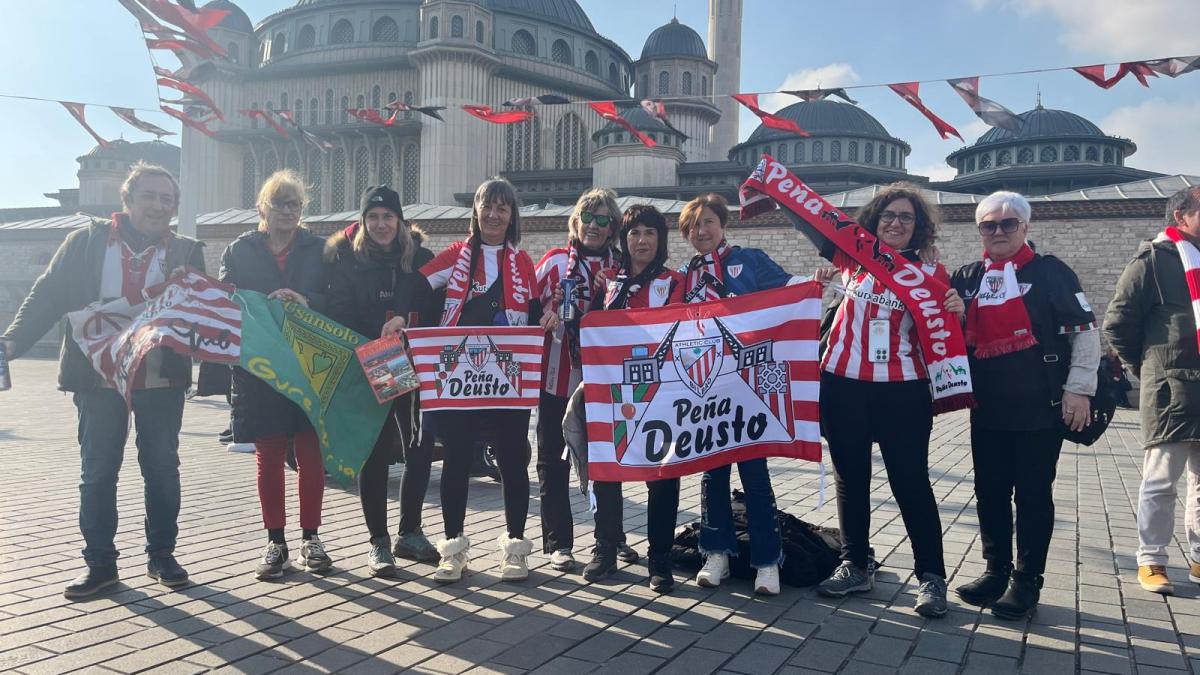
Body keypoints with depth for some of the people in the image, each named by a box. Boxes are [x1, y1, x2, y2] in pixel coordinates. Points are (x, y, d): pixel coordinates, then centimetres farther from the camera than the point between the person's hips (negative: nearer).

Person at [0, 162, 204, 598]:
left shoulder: (186, 252, 5)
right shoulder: (88, 242, 3)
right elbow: (48, 296, -1)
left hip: (162, 381, 1)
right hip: (98, 379, 0)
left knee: (162, 469, 8)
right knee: (97, 472, 7)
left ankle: (161, 554, 23)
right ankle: (99, 563, 19)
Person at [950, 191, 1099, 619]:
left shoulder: (1050, 272, -2)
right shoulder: (967, 279, 10)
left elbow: (1084, 330, -4)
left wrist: (1078, 388, -10)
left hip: (1041, 407, -4)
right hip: (987, 409, 4)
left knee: (1033, 495, 4)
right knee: (990, 493, 11)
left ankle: (1027, 581, 14)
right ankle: (996, 571, 25)